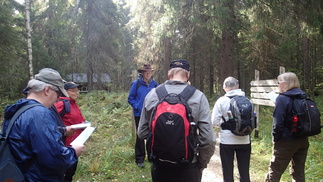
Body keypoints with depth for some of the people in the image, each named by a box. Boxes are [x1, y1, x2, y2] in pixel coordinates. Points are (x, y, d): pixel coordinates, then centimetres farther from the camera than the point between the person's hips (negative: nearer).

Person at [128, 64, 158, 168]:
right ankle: (139, 159, 15)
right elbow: (130, 98, -2)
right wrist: (137, 107, -13)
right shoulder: (136, 83, -7)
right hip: (140, 115, -2)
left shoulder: (154, 84, 2)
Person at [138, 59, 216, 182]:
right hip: (187, 167, -2)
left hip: (159, 166, 2)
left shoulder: (152, 94, -6)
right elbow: (208, 139, -14)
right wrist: (201, 165, 2)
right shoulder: (198, 96, -11)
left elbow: (142, 133, 1)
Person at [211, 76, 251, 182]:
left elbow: (215, 121, -10)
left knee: (228, 173, 12)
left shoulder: (221, 101, -10)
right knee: (244, 173, 16)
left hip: (227, 141, -2)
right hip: (244, 140, 3)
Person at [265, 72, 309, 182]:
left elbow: (278, 123, -20)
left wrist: (275, 138, -8)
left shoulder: (282, 98, -16)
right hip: (303, 141, 7)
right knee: (299, 173, 16)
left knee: (274, 172, 4)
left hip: (286, 142, -7)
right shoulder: (304, 98, 6)